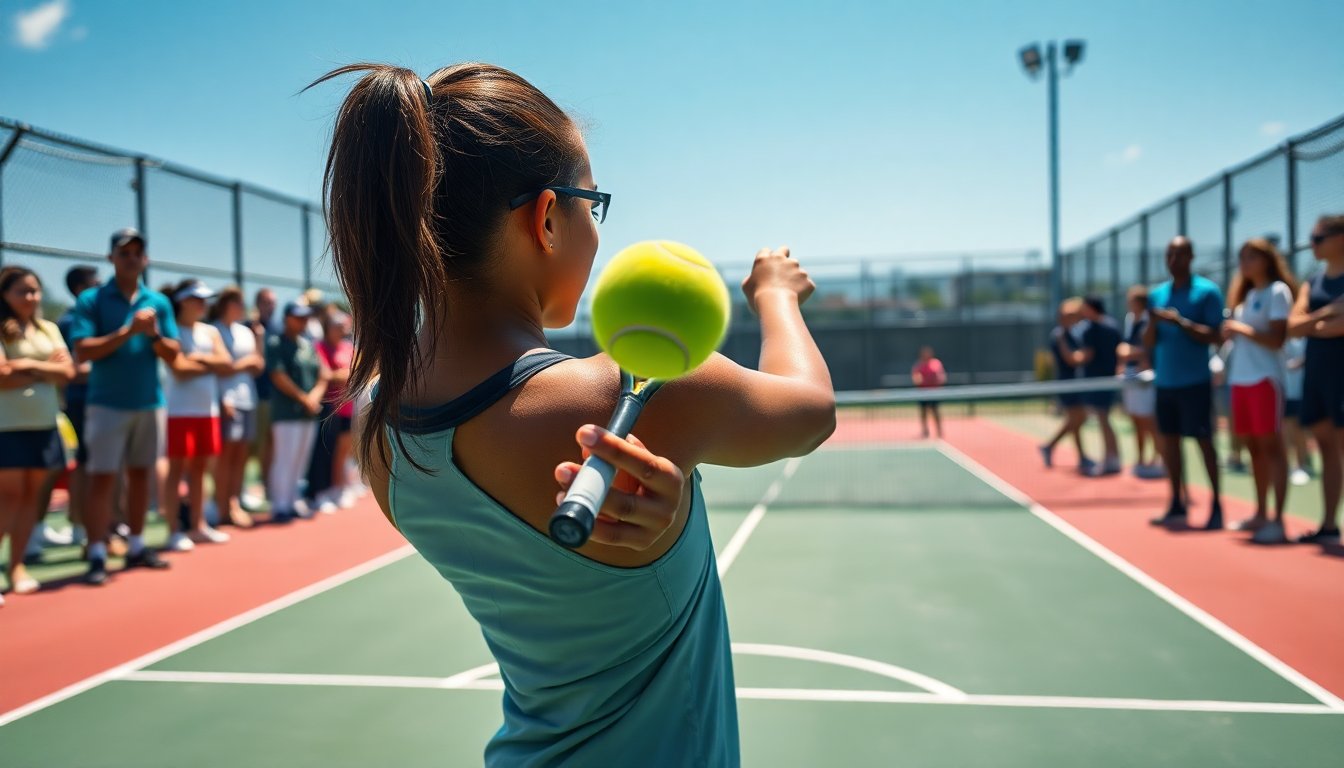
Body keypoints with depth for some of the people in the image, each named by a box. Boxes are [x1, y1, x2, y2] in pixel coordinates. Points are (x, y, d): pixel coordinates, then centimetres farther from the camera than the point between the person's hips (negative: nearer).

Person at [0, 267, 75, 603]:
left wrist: (31, 365, -10)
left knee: (31, 493, 7)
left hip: (44, 425, 5)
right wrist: (47, 370, -5)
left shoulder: (49, 329, 12)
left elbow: (67, 371, 3)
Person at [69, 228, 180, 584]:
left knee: (140, 474, 11)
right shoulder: (91, 300, -2)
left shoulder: (159, 302, 8)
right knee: (102, 478, -4)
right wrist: (127, 331, -19)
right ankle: (97, 555, 1)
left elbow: (172, 354, 5)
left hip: (150, 403, 4)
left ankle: (136, 547, 20)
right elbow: (82, 351, -12)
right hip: (107, 404, -4)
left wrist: (154, 334, -14)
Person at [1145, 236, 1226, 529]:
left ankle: (1217, 506, 4)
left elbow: (1215, 336, -11)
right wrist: (1153, 323, -10)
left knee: (1204, 441, -3)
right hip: (1164, 382, 6)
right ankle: (1177, 506, 17)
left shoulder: (1207, 291, -5)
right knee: (1168, 441, 8)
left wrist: (1180, 321, -19)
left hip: (1195, 382, -6)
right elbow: (1149, 343, 10)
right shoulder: (1157, 294, 11)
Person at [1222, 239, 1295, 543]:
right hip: (1240, 379, 7)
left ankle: (1278, 520, -5)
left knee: (1271, 446, -7)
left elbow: (1276, 339, -13)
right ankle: (1261, 515, 18)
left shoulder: (1277, 291, -5)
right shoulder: (1247, 294, 18)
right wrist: (1230, 333, -1)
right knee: (1253, 447, 10)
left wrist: (1241, 328, -12)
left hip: (1264, 379, -7)